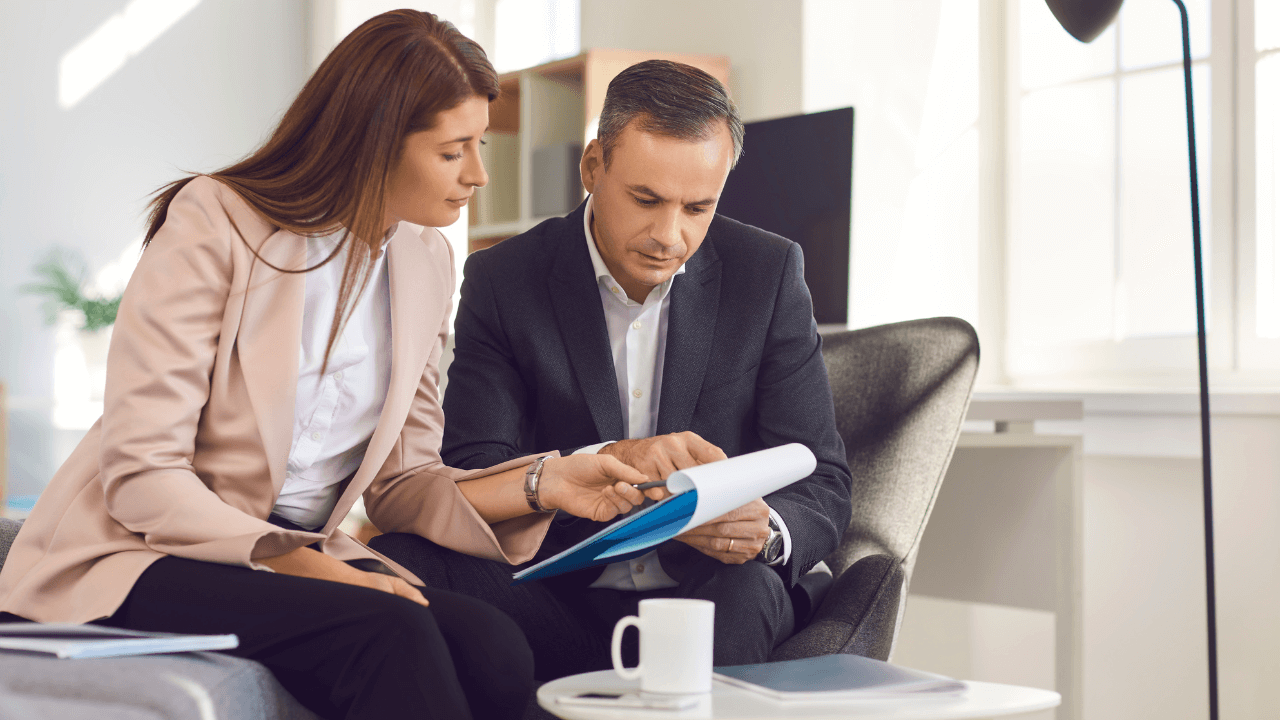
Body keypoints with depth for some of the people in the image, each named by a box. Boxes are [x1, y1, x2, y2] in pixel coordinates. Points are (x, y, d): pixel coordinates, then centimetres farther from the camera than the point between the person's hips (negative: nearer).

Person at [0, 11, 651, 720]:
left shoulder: (425, 260, 9)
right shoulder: (215, 223, -11)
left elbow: (399, 483, 9)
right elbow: (139, 474, -16)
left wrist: (538, 484, -7)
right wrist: (295, 560, -26)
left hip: (303, 550, 6)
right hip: (138, 555, -5)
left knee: (492, 649, -26)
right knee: (391, 634, -33)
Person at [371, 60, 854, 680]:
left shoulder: (768, 274, 0)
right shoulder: (503, 280, -1)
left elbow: (823, 488, 0)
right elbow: (469, 477, -10)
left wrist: (765, 530, -25)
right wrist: (602, 463, -29)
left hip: (708, 596, -1)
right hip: (560, 604, 2)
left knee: (743, 591, -36)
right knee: (398, 559, -25)